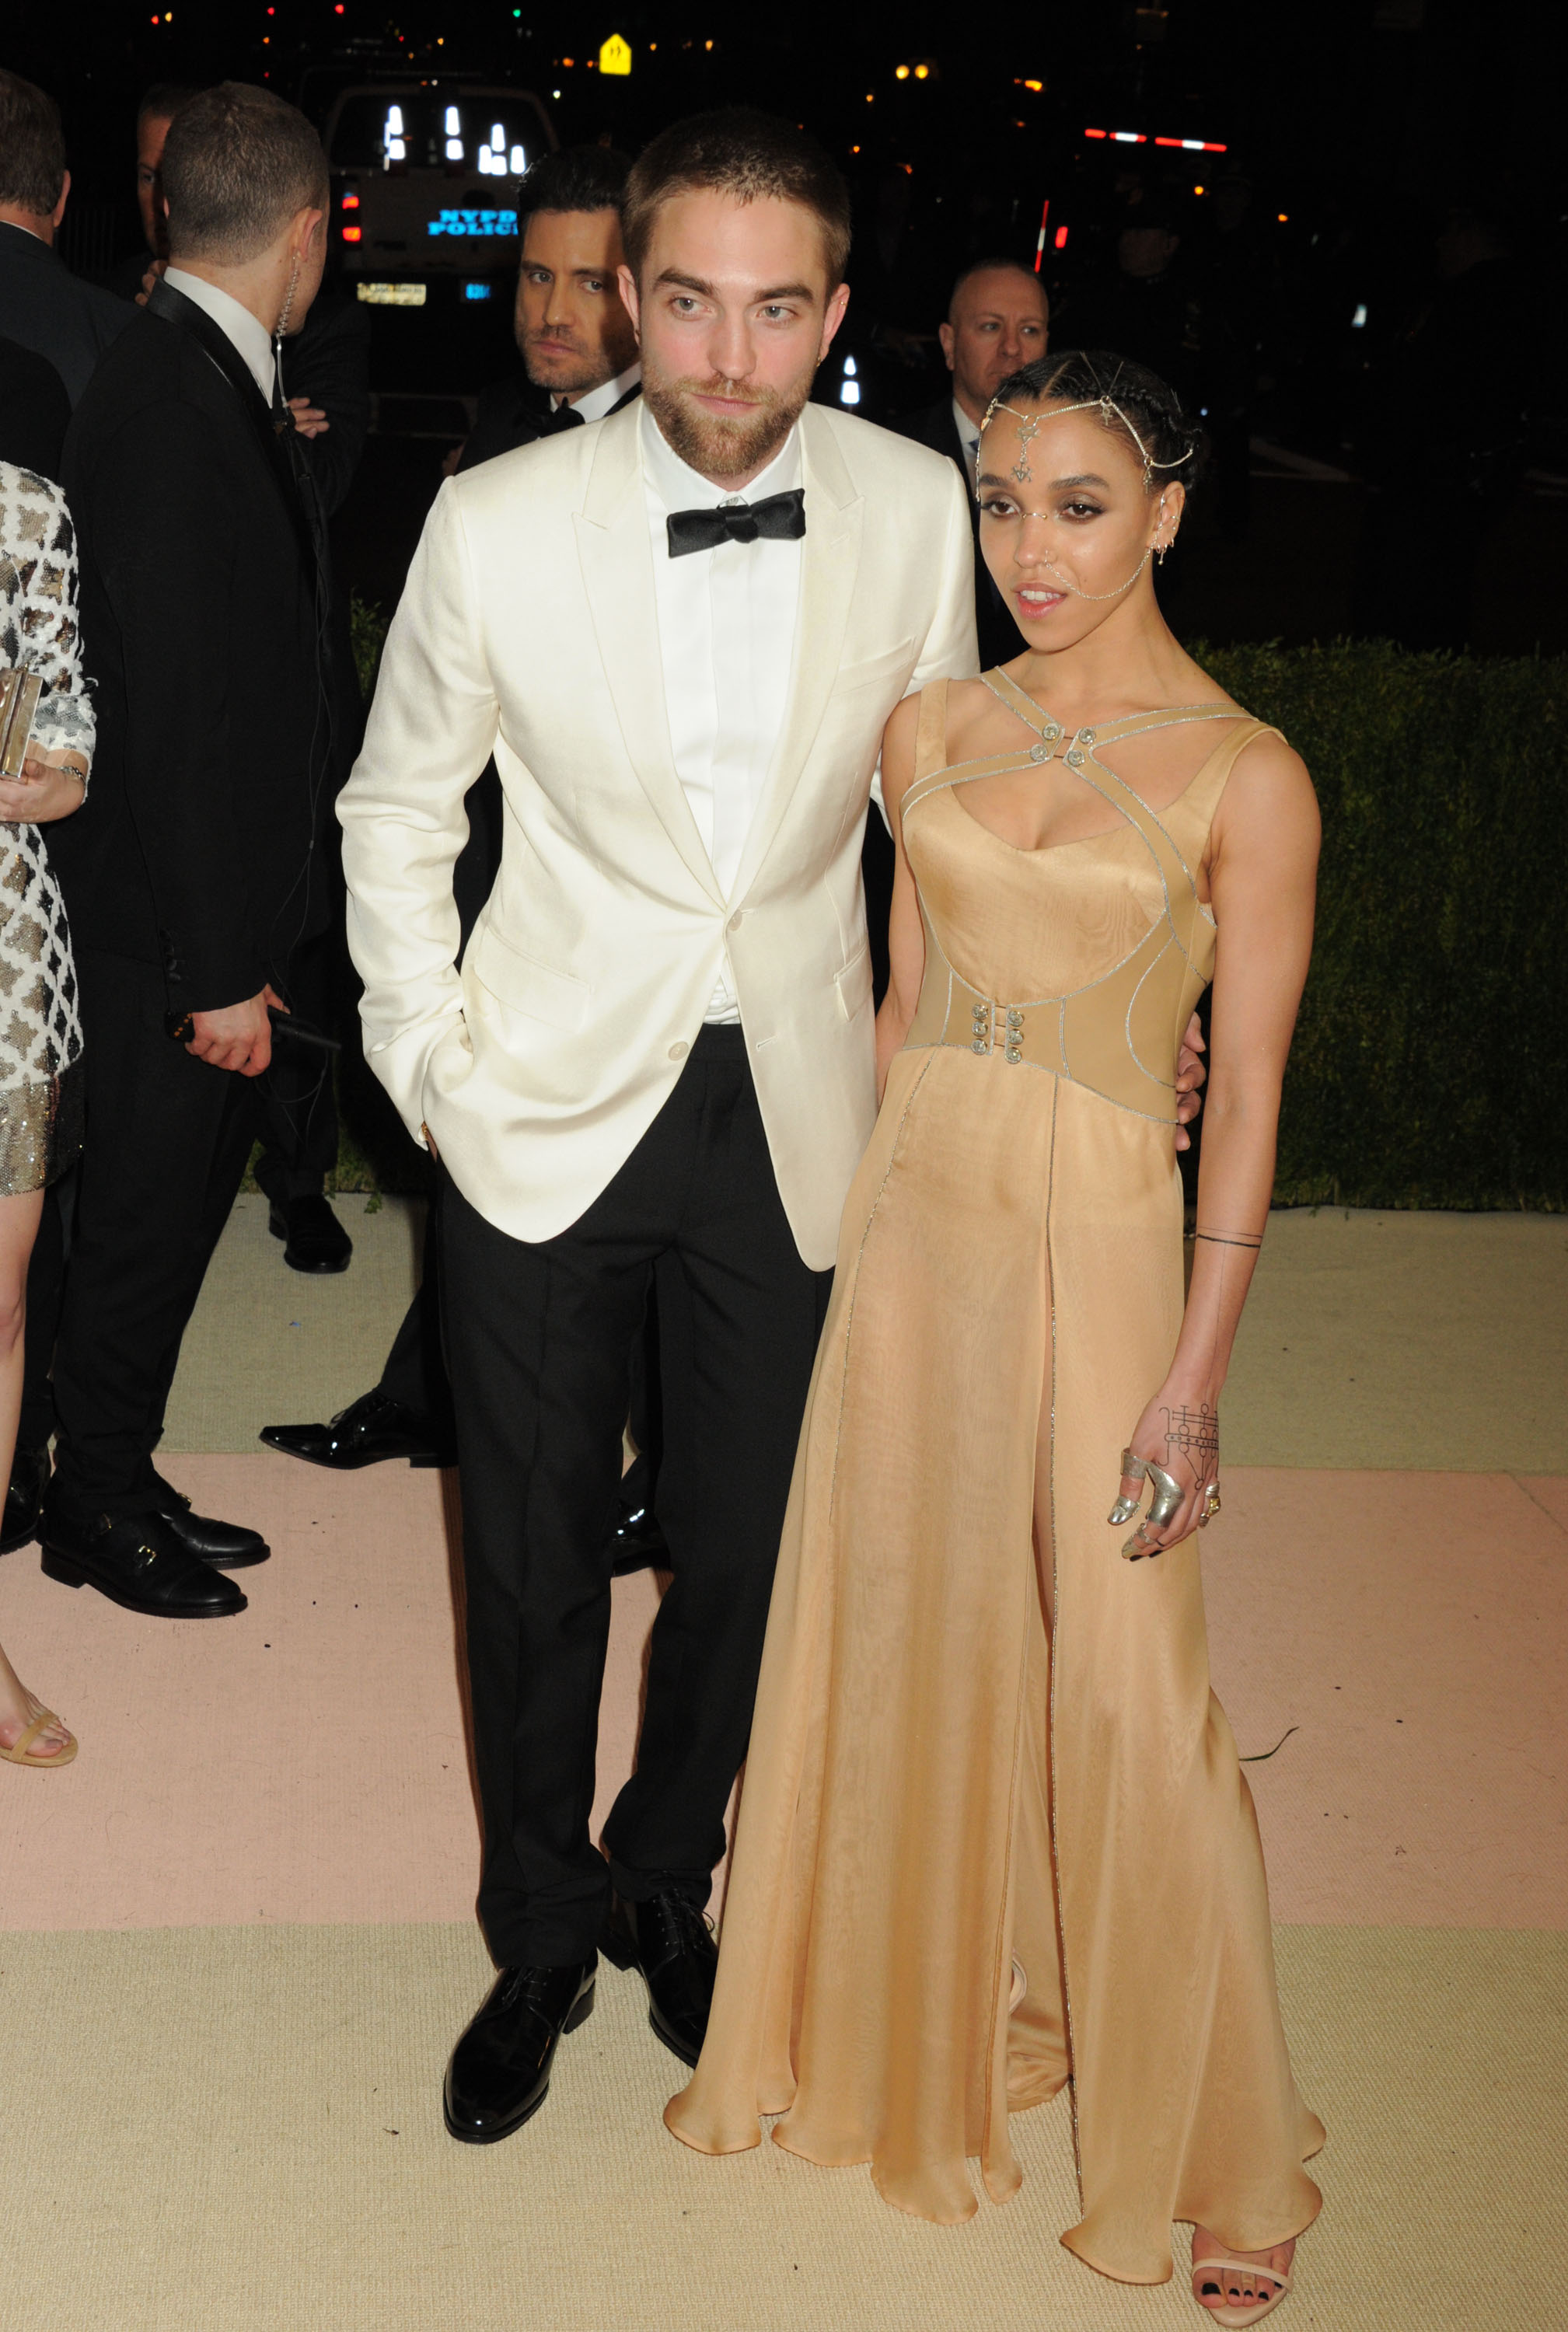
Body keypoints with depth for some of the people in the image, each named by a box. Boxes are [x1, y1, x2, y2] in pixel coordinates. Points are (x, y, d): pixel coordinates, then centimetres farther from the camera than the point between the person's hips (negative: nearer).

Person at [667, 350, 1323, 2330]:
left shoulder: (1244, 777, -8)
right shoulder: (929, 733, 5)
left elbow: (1247, 1106, -8)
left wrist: (1193, 1381, -10)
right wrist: (867, 1223, 12)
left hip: (1098, 1242, -4)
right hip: (913, 1222, 5)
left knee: (1125, 1698, -1)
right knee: (907, 1642, 13)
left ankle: (1208, 2153, 18)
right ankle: (923, 2030, 36)